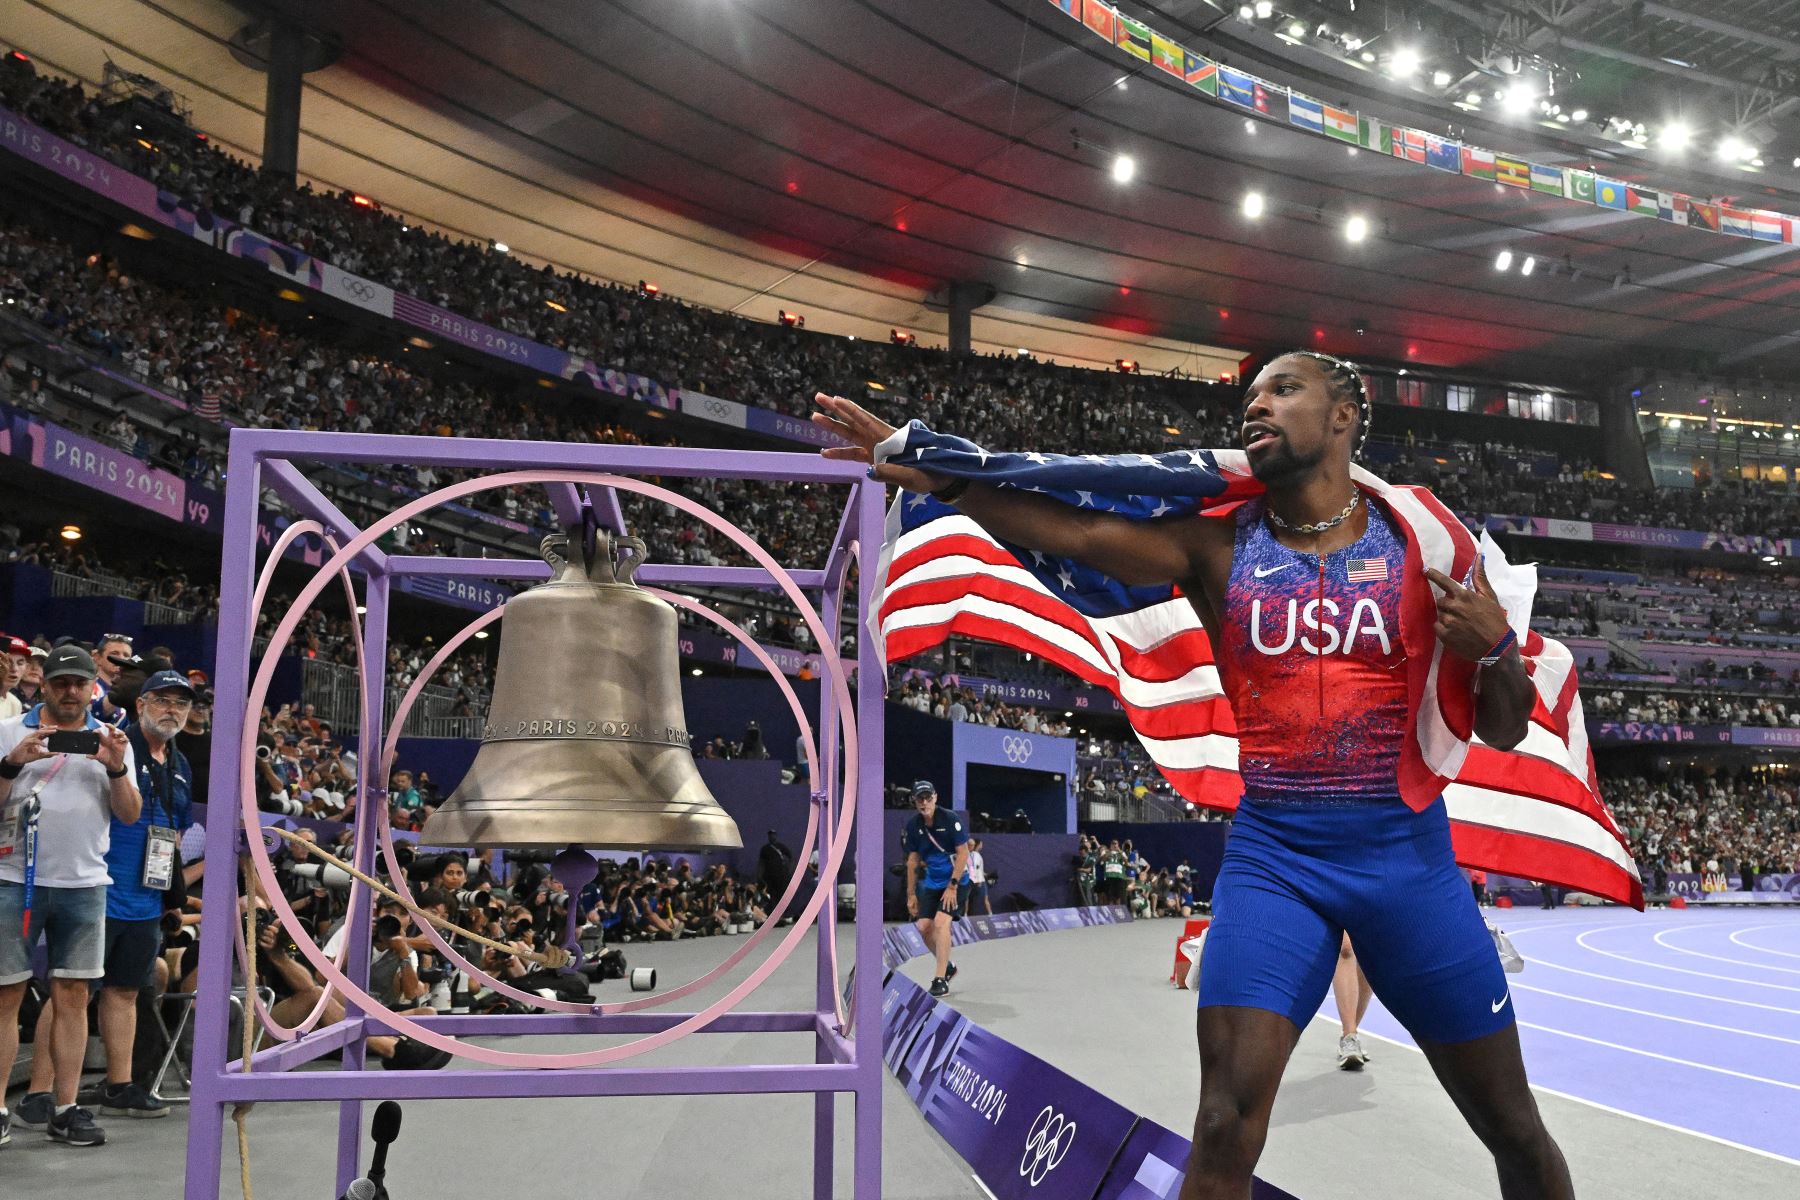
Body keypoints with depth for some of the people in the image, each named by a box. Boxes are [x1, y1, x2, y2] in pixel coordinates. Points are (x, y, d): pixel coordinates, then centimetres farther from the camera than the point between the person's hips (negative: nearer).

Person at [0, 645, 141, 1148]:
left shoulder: (111, 739, 11)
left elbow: (130, 814, 7)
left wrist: (116, 768, -9)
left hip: (84, 884, 2)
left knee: (73, 996, 4)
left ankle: (64, 1109, 10)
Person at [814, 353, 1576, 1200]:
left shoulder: (1423, 541, 1)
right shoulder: (1217, 543, 2)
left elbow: (1505, 732, 6)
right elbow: (1079, 533, -14)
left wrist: (1495, 648, -15)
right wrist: (940, 476, -25)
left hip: (1407, 854, 1)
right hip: (1271, 855, 0)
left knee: (1515, 1130, 11)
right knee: (1225, 1130, -10)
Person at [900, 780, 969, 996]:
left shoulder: (950, 819, -17)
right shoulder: (913, 825, -2)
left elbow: (963, 853, -15)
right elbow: (913, 859, 8)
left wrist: (952, 886, -18)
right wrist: (911, 894, 8)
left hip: (956, 880, -6)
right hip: (932, 882, 6)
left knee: (941, 922, -21)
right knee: (923, 926, -2)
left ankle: (940, 979, -15)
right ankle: (947, 966, 23)